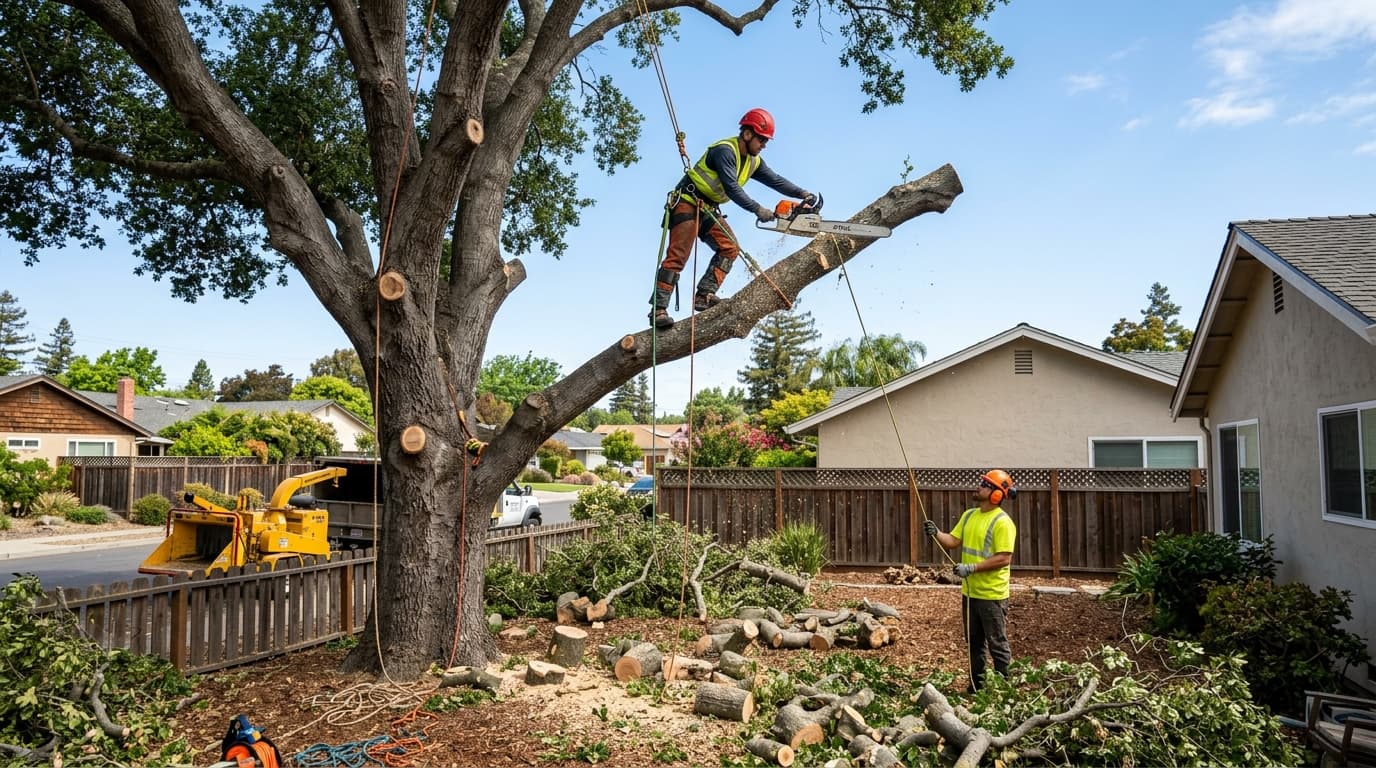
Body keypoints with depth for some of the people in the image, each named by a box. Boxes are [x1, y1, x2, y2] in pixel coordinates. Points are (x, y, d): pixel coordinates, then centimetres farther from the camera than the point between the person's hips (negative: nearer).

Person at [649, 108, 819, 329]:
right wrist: (758, 210, -28)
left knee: (729, 248, -6)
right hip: (687, 203, -9)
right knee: (677, 256, -16)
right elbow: (732, 188, -29)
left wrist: (803, 194, -5)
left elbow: (775, 180, 5)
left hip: (709, 210, 9)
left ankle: (704, 296, -11)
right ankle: (658, 309, -20)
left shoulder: (753, 161, 8)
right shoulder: (725, 151, -20)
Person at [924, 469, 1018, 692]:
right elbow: (953, 541, 9)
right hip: (969, 591, 8)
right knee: (974, 642, 17)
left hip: (992, 595, -8)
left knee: (997, 645, 3)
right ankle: (976, 685, 29)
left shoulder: (1002, 522, -18)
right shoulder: (969, 515, 8)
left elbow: (1004, 558, -23)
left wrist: (971, 568, -25)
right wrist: (936, 534, -11)